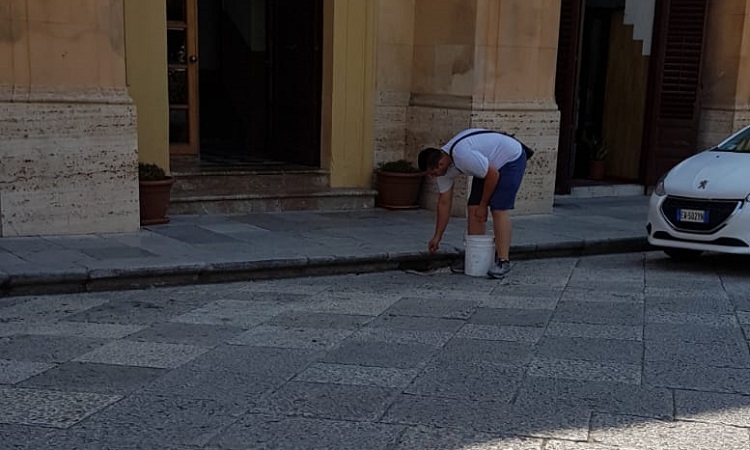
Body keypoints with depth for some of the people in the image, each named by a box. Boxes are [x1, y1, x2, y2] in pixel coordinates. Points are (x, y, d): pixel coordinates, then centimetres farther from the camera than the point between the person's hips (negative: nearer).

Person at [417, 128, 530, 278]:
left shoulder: (462, 156, -36)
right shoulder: (443, 165, -8)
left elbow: (493, 175, -27)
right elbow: (444, 202, 1)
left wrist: (483, 205, -15)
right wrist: (437, 237, 4)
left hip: (511, 159, -8)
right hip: (490, 165, 9)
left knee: (499, 209, -18)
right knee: (473, 208, 0)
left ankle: (503, 261, -16)